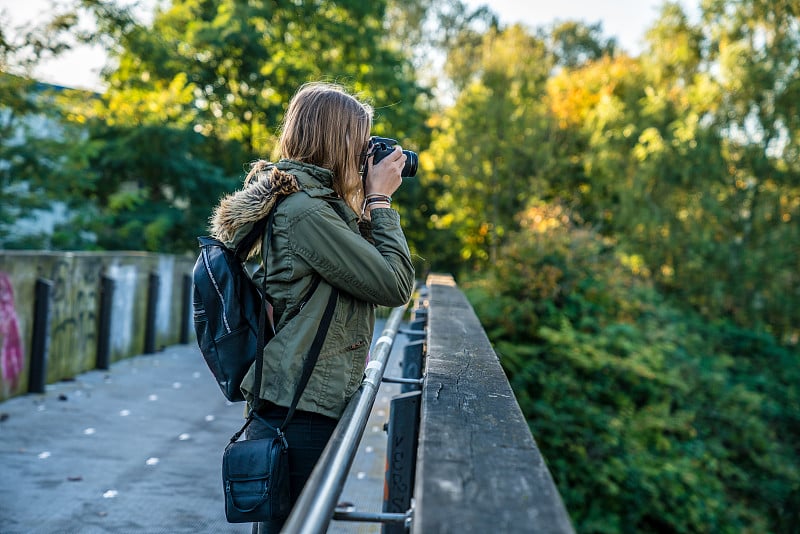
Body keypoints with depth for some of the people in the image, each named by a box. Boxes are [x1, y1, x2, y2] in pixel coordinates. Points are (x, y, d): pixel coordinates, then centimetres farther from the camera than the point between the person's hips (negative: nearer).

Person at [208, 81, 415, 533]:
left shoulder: (305, 200, 11)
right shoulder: (305, 211, -19)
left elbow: (363, 265, 19)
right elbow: (396, 286, -17)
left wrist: (368, 203, 10)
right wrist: (380, 199, -8)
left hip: (288, 400, 10)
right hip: (301, 411, -10)